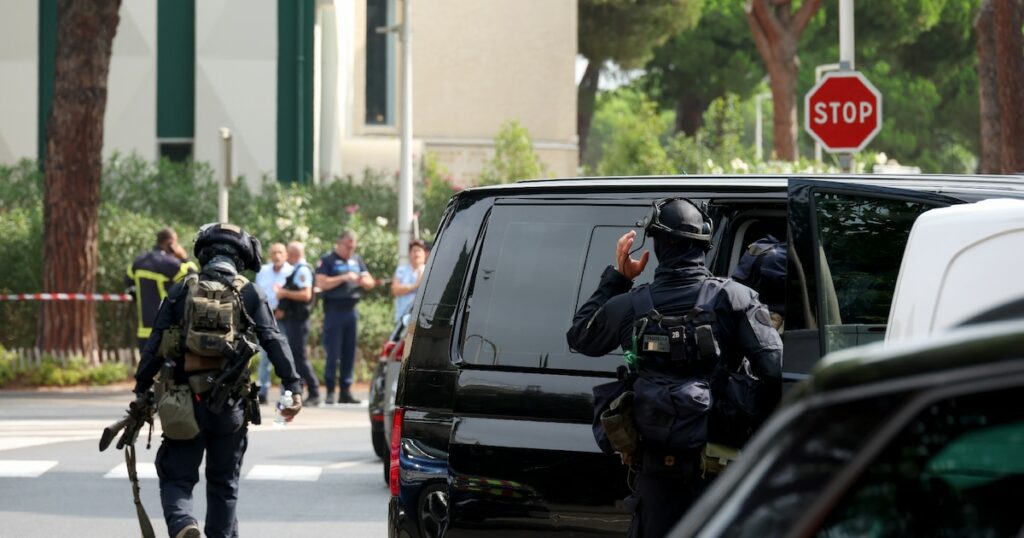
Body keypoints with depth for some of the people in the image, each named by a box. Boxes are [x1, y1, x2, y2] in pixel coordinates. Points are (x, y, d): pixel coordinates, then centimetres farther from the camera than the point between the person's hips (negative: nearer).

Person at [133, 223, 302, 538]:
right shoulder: (249, 294, 2)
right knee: (223, 483, 14)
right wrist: (293, 387, -7)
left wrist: (141, 390, 7)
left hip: (184, 402, 0)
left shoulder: (181, 291, 4)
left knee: (176, 478, 4)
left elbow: (155, 344, 2)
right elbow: (273, 342, -6)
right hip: (230, 404, 1)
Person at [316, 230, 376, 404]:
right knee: (333, 352, -6)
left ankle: (345, 391, 11)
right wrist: (343, 278, -18)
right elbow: (321, 283, -13)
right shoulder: (327, 260, -1)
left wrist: (363, 280, -7)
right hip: (334, 310, -6)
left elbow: (370, 282, 17)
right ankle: (330, 391, -3)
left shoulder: (356, 260, 16)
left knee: (349, 353, 6)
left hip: (351, 310, 6)